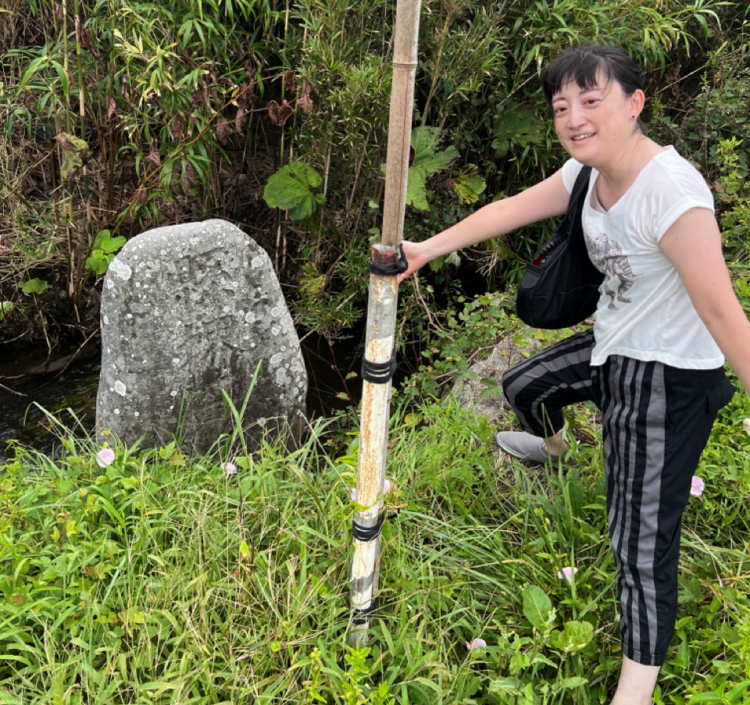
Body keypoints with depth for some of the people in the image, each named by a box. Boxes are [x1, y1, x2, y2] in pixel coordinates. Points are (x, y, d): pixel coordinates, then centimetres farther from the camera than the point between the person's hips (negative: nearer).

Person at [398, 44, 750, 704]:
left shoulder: (670, 190, -31)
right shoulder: (589, 170, -2)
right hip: (612, 349, 9)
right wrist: (427, 249, 6)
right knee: (523, 385, 31)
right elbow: (510, 209, 8)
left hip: (669, 378, -9)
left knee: (643, 542, -6)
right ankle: (552, 445, 67)